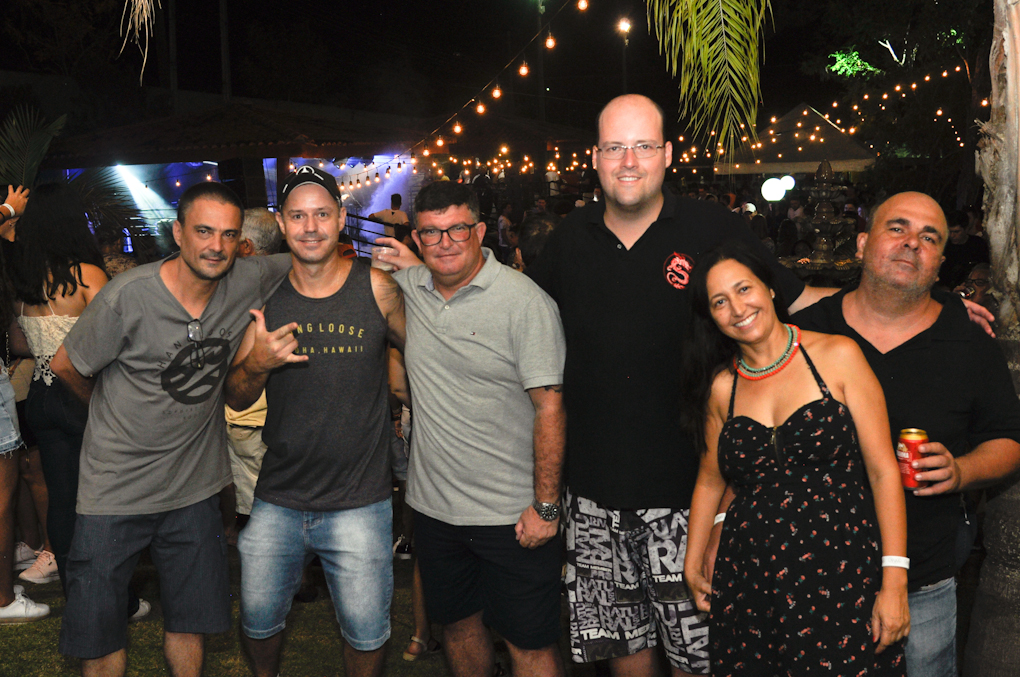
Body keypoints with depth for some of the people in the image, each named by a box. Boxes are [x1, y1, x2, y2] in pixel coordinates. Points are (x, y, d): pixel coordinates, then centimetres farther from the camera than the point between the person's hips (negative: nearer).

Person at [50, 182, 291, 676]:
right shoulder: (128, 296, -19)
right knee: (100, 631, 9)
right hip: (116, 488, -3)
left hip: (195, 486, 3)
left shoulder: (247, 281, -9)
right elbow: (66, 366, -3)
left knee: (189, 622, 15)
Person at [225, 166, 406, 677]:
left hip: (358, 502, -2)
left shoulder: (376, 288, -9)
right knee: (259, 621, 17)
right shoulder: (265, 297, 0)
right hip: (277, 501, 3)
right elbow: (236, 399, 4)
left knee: (366, 634, 9)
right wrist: (257, 365, -17)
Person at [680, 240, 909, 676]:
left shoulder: (838, 356, -3)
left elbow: (883, 471, -5)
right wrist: (693, 564, 16)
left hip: (841, 579, -2)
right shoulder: (721, 387, 5)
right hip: (748, 583, 3)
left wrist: (894, 580, -9)